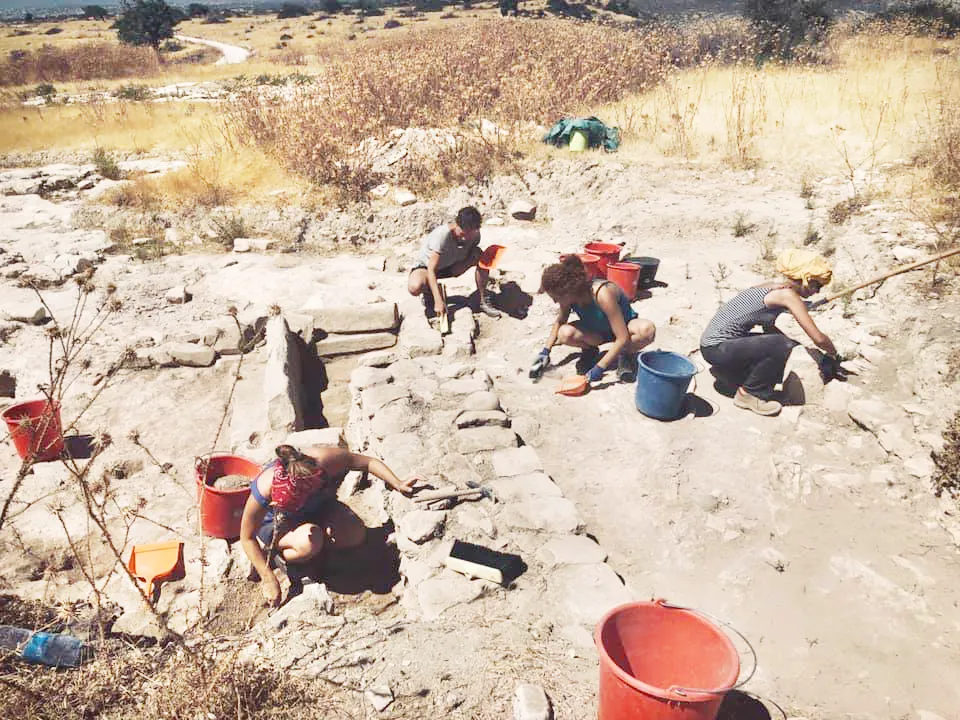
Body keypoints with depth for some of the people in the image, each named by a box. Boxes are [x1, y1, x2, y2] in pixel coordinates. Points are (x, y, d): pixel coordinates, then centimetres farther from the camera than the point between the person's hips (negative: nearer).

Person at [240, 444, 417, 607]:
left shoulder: (324, 460, -37)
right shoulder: (264, 490, -40)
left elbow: (367, 462, -22)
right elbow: (247, 538, -24)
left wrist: (398, 484, -30)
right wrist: (268, 579, -23)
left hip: (316, 508, 4)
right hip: (274, 523, -4)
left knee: (356, 534, -19)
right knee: (309, 542, -36)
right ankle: (276, 555, -2)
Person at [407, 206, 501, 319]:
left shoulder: (475, 235, -17)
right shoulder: (442, 235, -34)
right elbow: (431, 270, -37)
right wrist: (438, 301, -46)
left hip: (450, 267, 5)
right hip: (425, 266, -5)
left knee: (482, 256, -20)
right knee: (415, 287, -39)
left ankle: (483, 301, -8)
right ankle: (429, 293, 0)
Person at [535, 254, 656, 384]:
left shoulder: (602, 294, -38)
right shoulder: (570, 296, -20)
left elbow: (623, 338, -36)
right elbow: (559, 321, 4)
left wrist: (600, 367, -38)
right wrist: (546, 350, -4)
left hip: (624, 326, -4)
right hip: (598, 330, 4)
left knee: (647, 330, -40)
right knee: (564, 334, -28)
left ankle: (625, 355, -10)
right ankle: (590, 350, 3)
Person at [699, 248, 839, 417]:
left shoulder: (776, 287, 12)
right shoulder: (788, 294, -14)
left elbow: (769, 328, 27)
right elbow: (818, 338, -12)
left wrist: (798, 346, 21)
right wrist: (834, 354, 8)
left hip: (713, 343, 10)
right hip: (716, 348, -10)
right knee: (781, 345, -21)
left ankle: (725, 369, 19)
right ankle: (747, 394, -4)